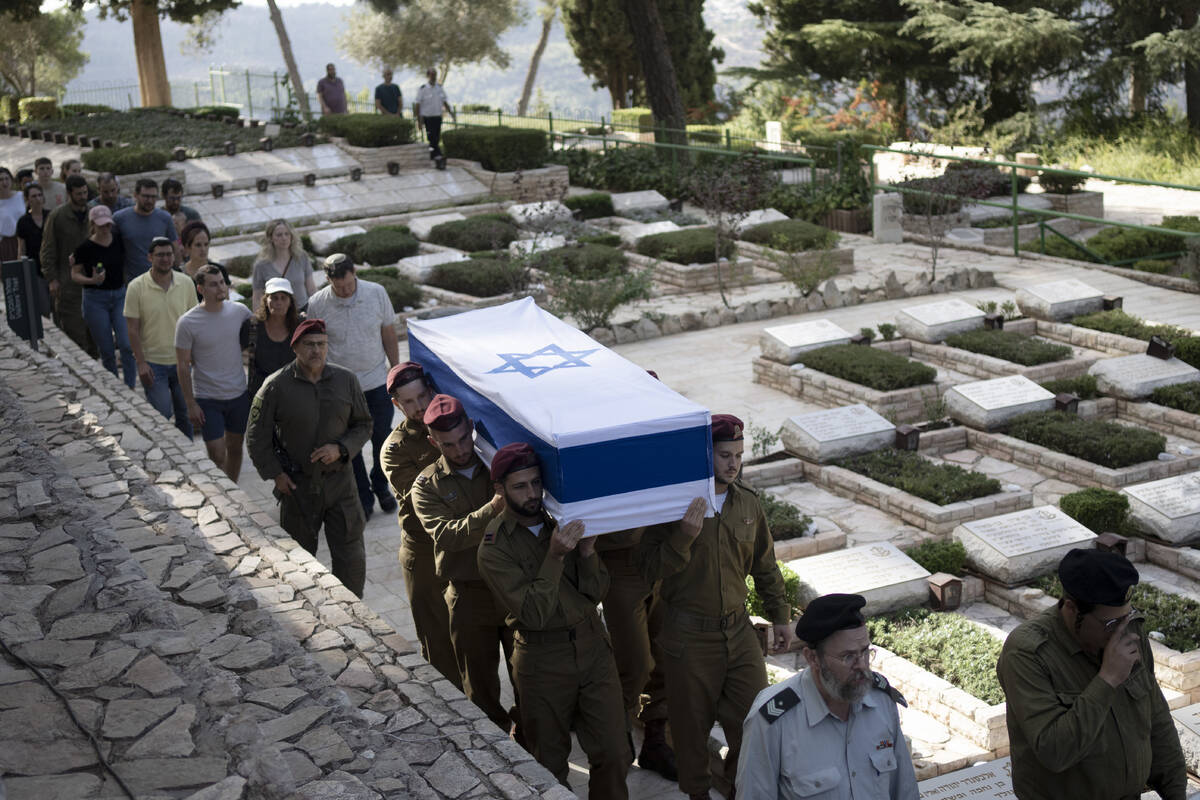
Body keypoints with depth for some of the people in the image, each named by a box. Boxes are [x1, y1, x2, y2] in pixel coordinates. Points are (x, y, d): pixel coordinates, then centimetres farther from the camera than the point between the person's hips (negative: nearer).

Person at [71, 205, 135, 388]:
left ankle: (130, 388, -4)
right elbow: (75, 274, -2)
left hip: (120, 296, 2)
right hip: (95, 299, -2)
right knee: (107, 351, 2)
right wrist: (92, 280, -19)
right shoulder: (85, 247, -10)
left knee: (127, 345, -12)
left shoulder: (119, 240, 0)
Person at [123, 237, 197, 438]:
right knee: (161, 415, -6)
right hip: (153, 363, -3)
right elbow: (133, 329, -7)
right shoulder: (136, 287, -9)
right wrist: (141, 362, -13)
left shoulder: (186, 283, 0)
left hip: (182, 361, 3)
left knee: (185, 414, 11)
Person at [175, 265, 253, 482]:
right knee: (217, 456, -6)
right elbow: (183, 366, -7)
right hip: (207, 399, -4)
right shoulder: (187, 323, -13)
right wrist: (191, 404, -9)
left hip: (239, 394, 4)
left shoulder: (240, 311, -3)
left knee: (235, 448, 16)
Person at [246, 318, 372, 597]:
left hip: (339, 479, 2)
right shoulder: (276, 386, -7)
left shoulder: (346, 380, 0)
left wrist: (340, 449, -9)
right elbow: (256, 437, 0)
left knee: (351, 558, 0)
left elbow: (363, 425, 9)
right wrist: (275, 474, -7)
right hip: (297, 484, -1)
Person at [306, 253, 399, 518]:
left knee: (382, 438, 11)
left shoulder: (376, 293, -8)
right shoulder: (317, 304, -11)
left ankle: (380, 486, 34)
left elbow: (389, 335, 3)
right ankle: (362, 496, 23)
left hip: (377, 380, 1)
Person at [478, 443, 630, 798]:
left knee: (614, 754, 4)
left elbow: (596, 593, -1)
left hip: (592, 647, 3)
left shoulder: (561, 520, 0)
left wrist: (586, 552, -19)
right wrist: (555, 556, -29)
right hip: (544, 662, -3)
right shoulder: (494, 549, -12)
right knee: (550, 763, 12)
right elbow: (533, 614, -20)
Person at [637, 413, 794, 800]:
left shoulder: (748, 502, 4)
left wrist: (780, 615, 16)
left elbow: (765, 565, 16)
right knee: (692, 720, 8)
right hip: (689, 634, -4)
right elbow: (649, 568, -14)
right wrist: (684, 536, -27)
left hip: (738, 629, 4)